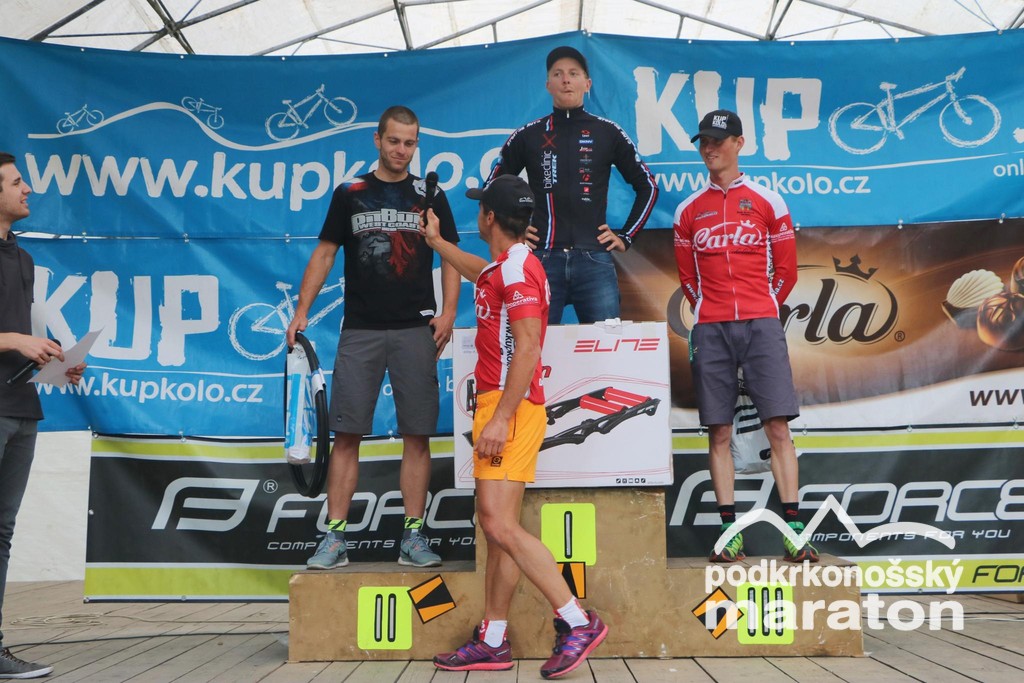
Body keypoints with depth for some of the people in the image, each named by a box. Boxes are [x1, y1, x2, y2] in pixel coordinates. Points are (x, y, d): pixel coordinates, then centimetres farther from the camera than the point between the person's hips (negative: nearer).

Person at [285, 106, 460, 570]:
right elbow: (324, 253, 10)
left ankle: (413, 536, 9)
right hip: (360, 329, 0)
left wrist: (448, 313, -5)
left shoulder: (429, 196, 9)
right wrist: (302, 310, 1)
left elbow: (451, 257, 8)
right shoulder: (350, 194, 9)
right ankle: (335, 537, 6)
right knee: (346, 435, -1)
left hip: (416, 330, 0)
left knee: (417, 435, 1)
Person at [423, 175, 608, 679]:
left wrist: (500, 418, -24)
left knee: (500, 525, -16)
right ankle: (492, 642, 15)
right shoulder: (502, 267, 19)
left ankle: (577, 623, -10)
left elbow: (527, 349, -20)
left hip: (510, 408, -10)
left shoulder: (516, 268, -11)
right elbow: (476, 270, 45)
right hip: (499, 408, 10)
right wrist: (435, 240, 57)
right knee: (497, 526, 9)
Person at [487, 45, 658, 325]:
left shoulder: (608, 133, 10)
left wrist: (626, 236, 9)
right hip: (542, 260, 0)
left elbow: (647, 186, 16)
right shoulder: (528, 136, 10)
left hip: (594, 259, 0)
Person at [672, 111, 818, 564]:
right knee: (718, 432, 1)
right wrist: (710, 310, 12)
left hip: (761, 325, -1)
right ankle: (730, 531, 6)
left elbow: (786, 270, 12)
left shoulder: (767, 201, 7)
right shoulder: (688, 210, 12)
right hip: (710, 330, 2)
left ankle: (794, 529, -3)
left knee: (778, 427, -7)